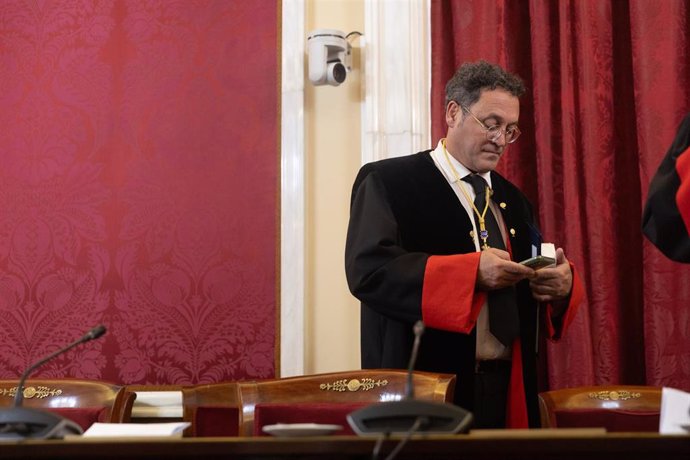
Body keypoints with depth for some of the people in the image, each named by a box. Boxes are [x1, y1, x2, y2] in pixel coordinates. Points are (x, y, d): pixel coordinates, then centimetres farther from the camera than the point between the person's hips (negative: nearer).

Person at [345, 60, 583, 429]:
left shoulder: (513, 200, 16)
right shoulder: (387, 181, -4)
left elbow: (526, 290, 17)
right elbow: (367, 269, -18)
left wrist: (562, 284, -6)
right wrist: (471, 271, -23)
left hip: (508, 389, 6)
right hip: (427, 390, -5)